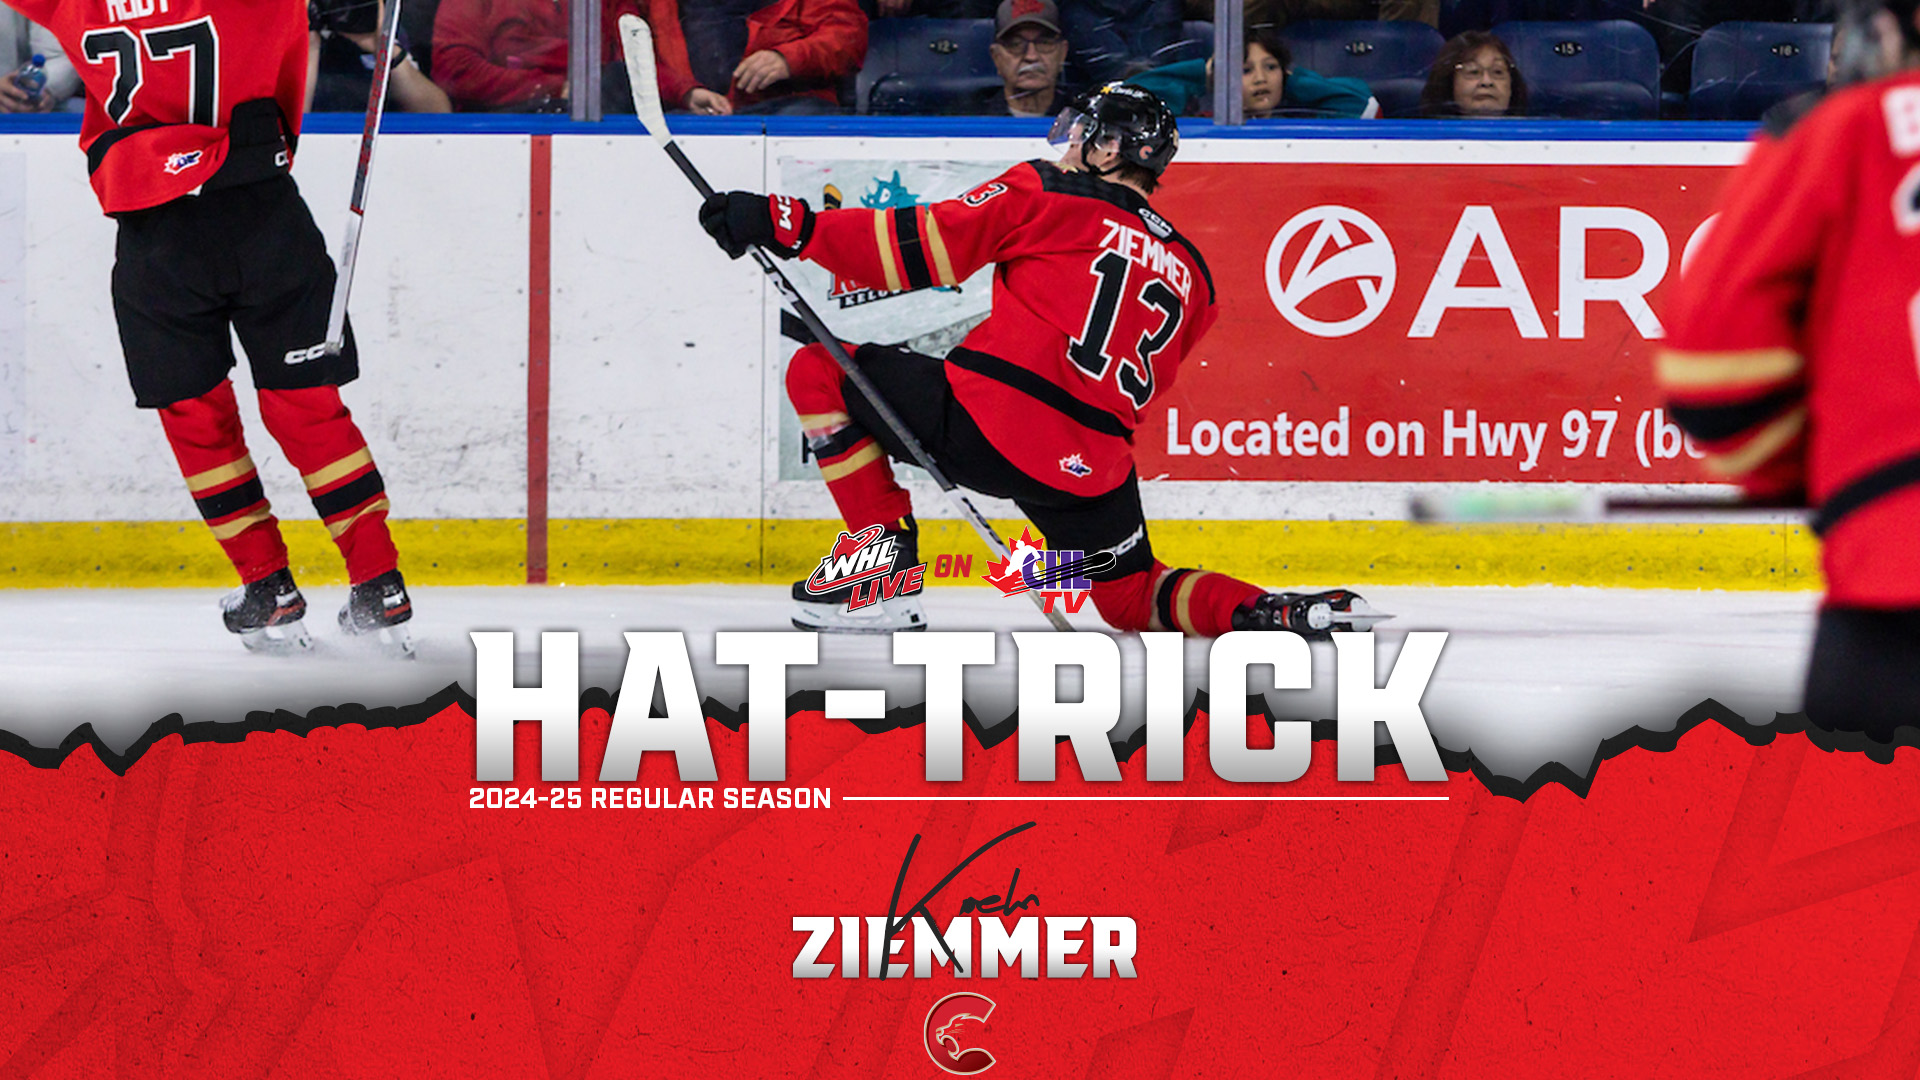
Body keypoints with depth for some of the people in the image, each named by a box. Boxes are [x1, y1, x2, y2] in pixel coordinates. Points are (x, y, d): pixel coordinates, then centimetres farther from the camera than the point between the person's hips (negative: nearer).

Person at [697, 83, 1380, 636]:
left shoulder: (1049, 196, 8)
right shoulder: (1189, 274, 24)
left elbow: (925, 247, -1)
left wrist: (791, 225, 0)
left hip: (989, 422, -6)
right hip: (1093, 464, 6)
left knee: (819, 372, 12)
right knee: (1134, 599, 25)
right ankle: (1275, 613, -3)